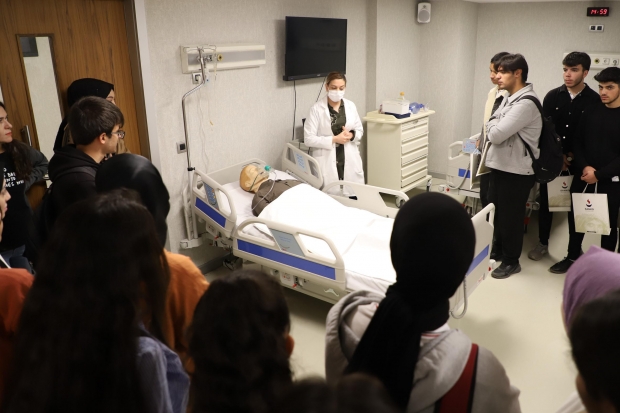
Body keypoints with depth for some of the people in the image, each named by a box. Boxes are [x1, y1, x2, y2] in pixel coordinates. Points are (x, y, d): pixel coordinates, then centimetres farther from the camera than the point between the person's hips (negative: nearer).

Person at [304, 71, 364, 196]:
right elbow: (308, 139, -10)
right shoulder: (316, 108, -7)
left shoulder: (351, 106, 6)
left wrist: (351, 135, -9)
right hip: (327, 163, -4)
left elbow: (360, 130, 14)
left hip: (350, 161, 4)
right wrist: (334, 139, -17)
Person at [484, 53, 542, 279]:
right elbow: (493, 133, 16)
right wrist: (494, 126, -4)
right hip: (500, 165, 9)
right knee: (495, 212, 19)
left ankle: (511, 261, 20)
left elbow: (496, 134, -24)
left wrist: (492, 124, -5)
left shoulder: (526, 103, -21)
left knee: (511, 217, 4)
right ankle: (497, 251, 37)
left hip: (516, 170, -9)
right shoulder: (509, 98, 11)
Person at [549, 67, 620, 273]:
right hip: (583, 177, 3)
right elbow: (577, 142, 4)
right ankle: (572, 257, 30)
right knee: (575, 218, 12)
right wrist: (584, 166, -11)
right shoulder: (591, 111, 4)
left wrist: (598, 174, -17)